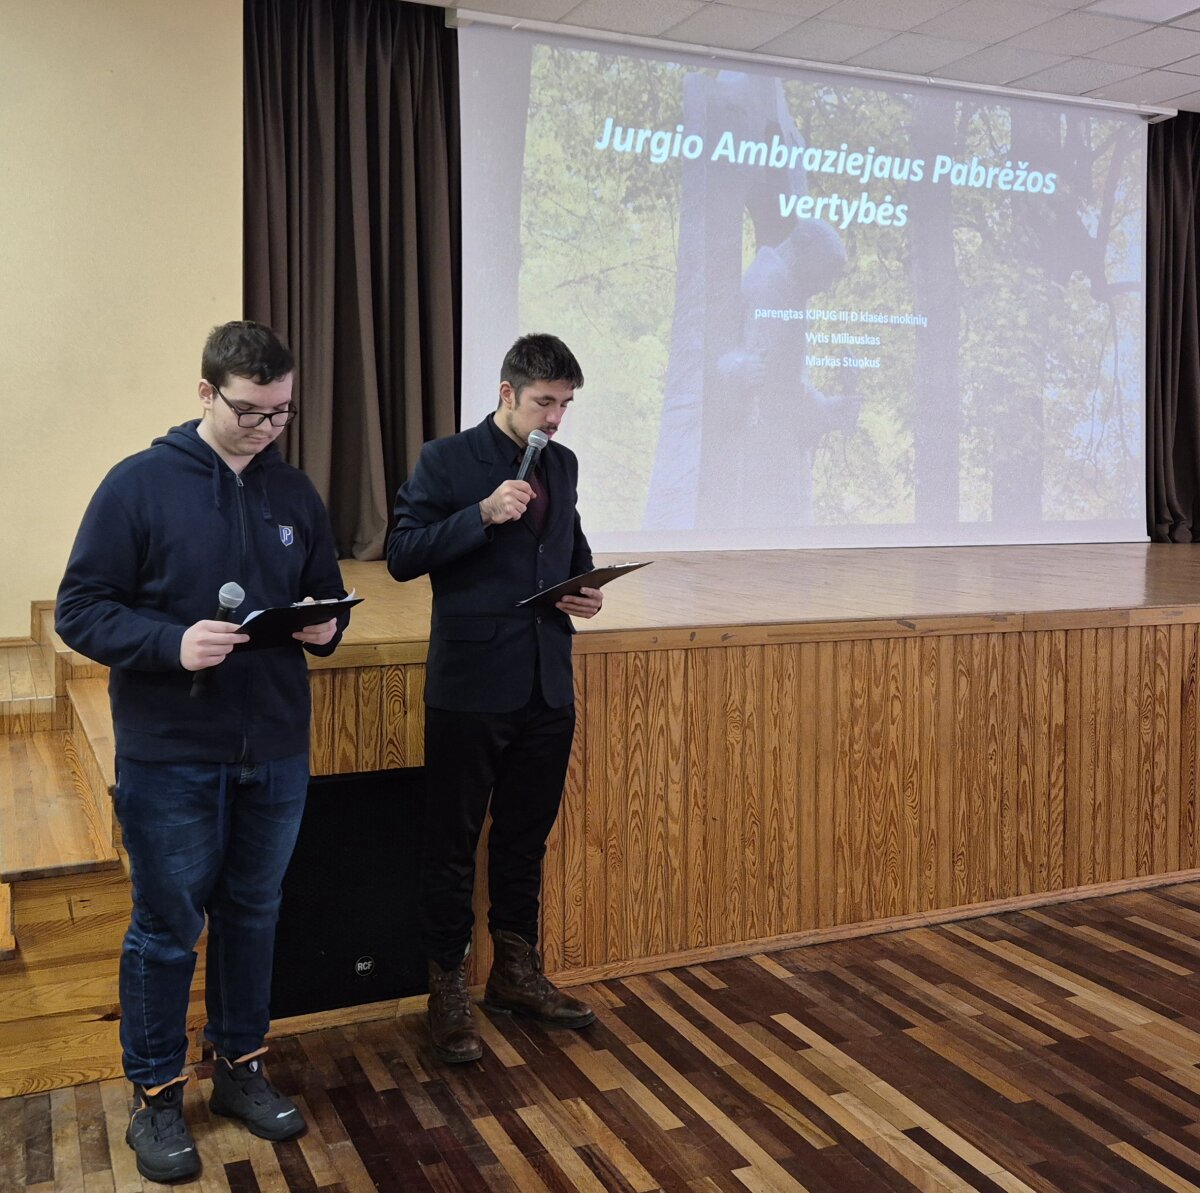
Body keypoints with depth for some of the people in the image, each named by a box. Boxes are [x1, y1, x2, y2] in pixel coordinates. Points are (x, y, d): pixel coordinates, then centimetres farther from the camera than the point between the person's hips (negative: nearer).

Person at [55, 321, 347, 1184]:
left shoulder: (296, 493, 6)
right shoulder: (139, 484, -8)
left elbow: (327, 597, 14)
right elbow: (81, 610, -9)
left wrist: (324, 628, -10)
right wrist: (172, 642, -25)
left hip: (276, 752, 4)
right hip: (169, 756, -4)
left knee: (254, 916, 16)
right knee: (167, 929, 7)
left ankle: (242, 1068, 34)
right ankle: (157, 1096, 26)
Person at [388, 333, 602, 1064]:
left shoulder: (562, 464, 12)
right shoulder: (448, 461, -5)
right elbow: (402, 556, -10)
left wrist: (586, 590, 3)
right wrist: (483, 514, -21)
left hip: (547, 686, 6)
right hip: (471, 687, -5)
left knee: (526, 839, 16)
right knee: (453, 845, 5)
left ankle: (517, 974, 32)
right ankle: (448, 992, 19)